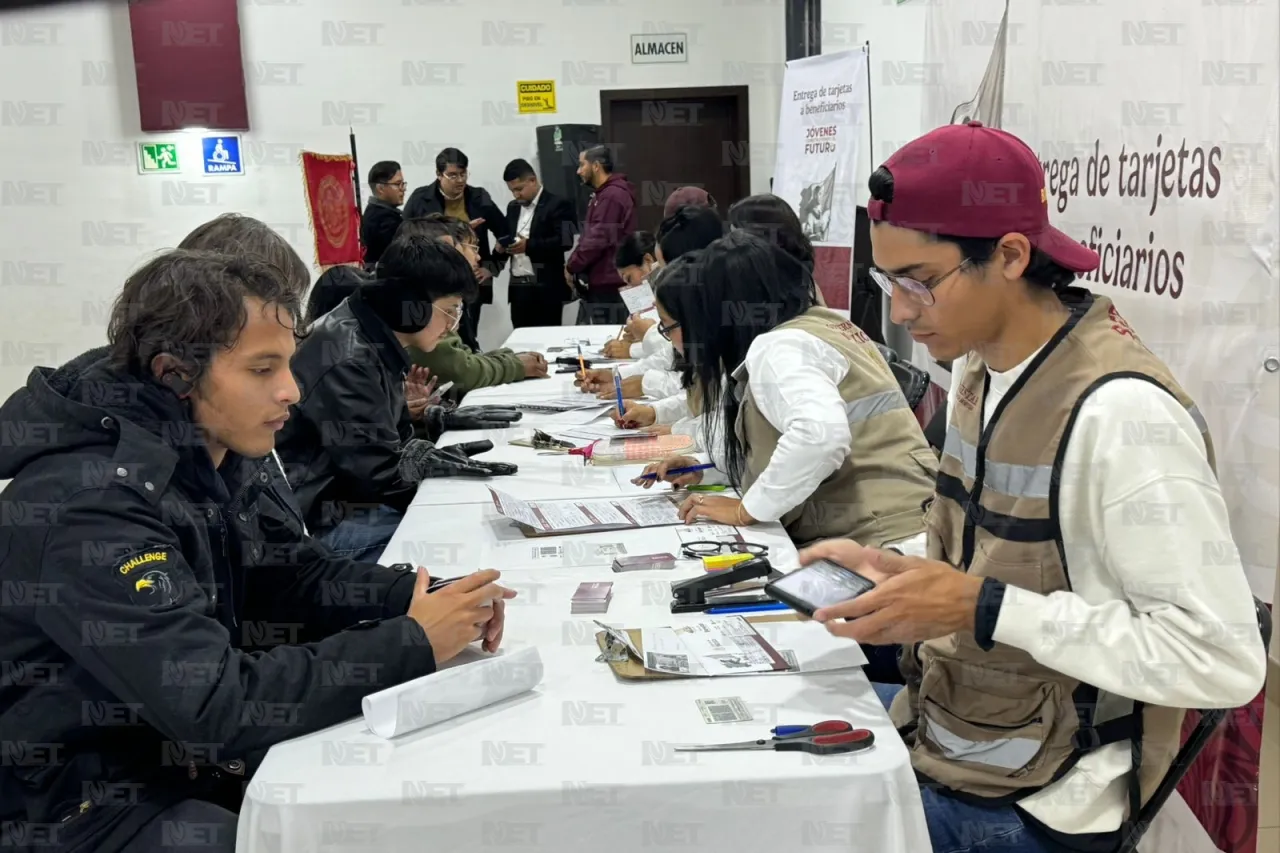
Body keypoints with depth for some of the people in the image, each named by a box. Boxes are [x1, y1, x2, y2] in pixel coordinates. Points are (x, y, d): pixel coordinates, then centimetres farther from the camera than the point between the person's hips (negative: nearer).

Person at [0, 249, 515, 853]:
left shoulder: (216, 453, -2)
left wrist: (417, 596, -13)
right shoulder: (89, 505, -29)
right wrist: (411, 643, -26)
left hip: (185, 747, 8)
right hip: (76, 803, -8)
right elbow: (214, 706, -32)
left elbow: (293, 573, 6)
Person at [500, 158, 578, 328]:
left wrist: (529, 245, -23)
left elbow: (564, 241, -15)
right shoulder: (513, 207, 17)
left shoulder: (557, 205, -5)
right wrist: (502, 246, -3)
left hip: (546, 288, -6)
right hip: (518, 286, 6)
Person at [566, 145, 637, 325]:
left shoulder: (613, 195, -16)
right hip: (598, 283, 10)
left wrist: (571, 267, -10)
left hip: (607, 285, -10)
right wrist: (575, 265, 7)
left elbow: (598, 240, -21)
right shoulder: (603, 194, 18)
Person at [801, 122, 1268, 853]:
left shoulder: (1120, 412, -25)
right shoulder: (977, 367, 2)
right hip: (936, 726, 8)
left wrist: (982, 608, -26)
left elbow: (1224, 659, -24)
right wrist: (893, 568, -4)